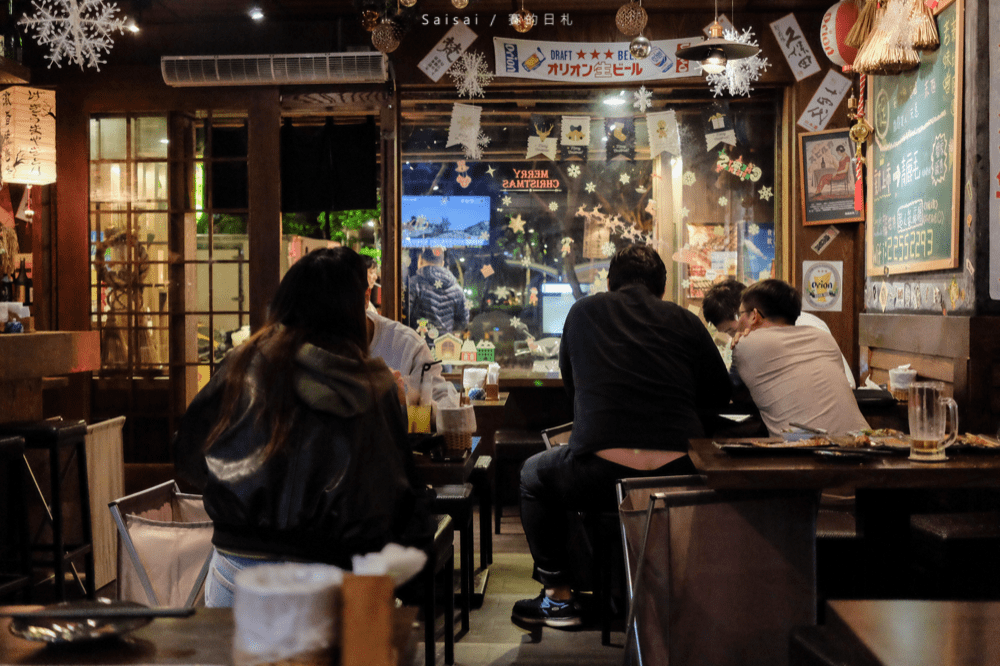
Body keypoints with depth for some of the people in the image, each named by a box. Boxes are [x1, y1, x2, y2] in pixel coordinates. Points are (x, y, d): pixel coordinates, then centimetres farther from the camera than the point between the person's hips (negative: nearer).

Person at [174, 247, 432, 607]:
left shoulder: (247, 364, -4)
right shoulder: (377, 386, -1)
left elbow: (189, 455, 6)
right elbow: (399, 489, 4)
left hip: (243, 564, 0)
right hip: (332, 572, 1)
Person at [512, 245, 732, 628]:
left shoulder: (582, 312, 12)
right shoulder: (685, 321, 11)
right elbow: (719, 398, 17)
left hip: (601, 478, -1)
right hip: (678, 476, 2)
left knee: (533, 474, 29)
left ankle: (558, 596, 29)